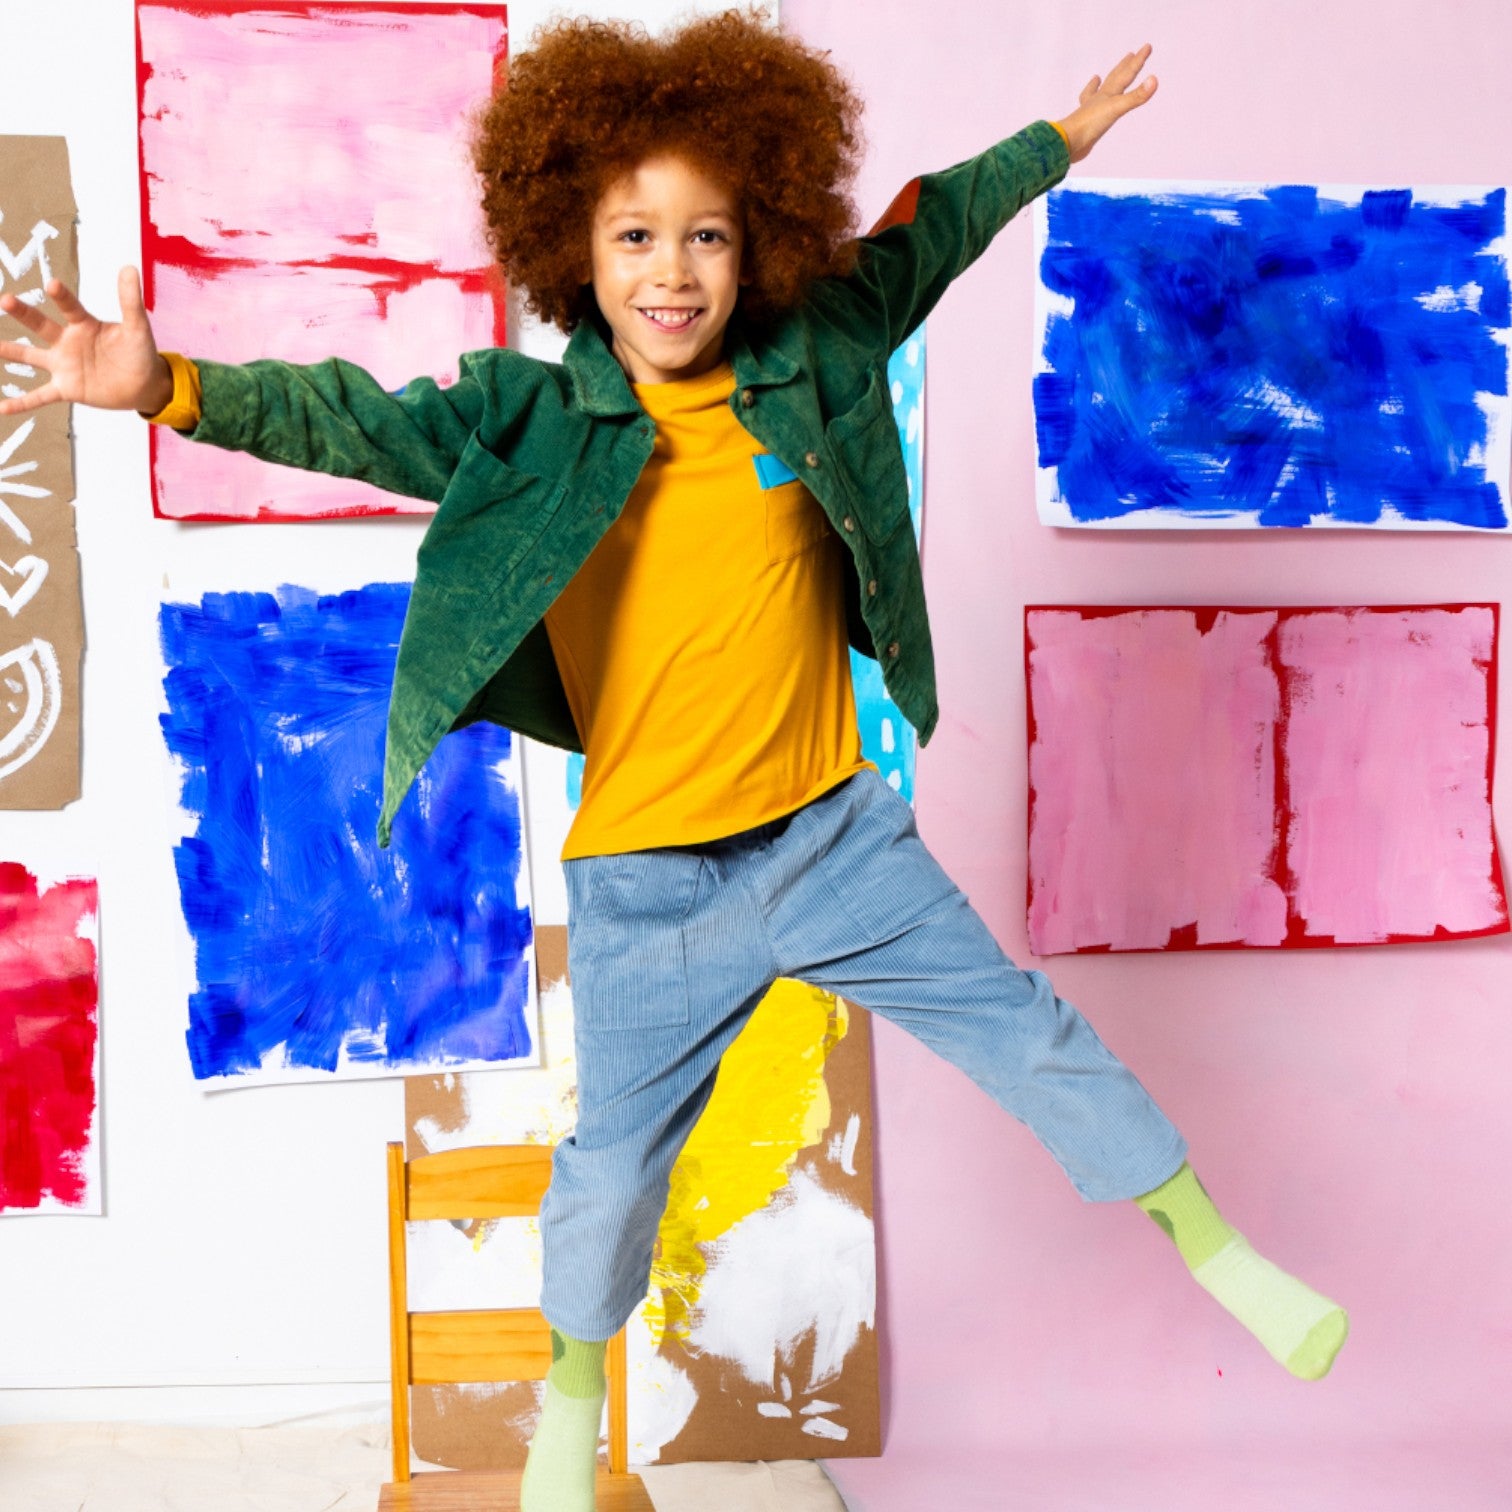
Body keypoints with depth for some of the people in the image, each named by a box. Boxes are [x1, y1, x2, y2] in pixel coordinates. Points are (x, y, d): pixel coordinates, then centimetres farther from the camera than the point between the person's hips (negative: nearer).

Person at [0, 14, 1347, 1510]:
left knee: (1033, 1036, 12)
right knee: (614, 1153, 15)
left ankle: (1216, 1254, 35)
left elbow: (920, 237, 14)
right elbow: (353, 420, -20)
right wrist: (173, 386, -36)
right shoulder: (530, 417, -9)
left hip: (836, 834, 2)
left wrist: (1059, 139, 27)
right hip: (647, 883, -1)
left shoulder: (809, 363, -2)